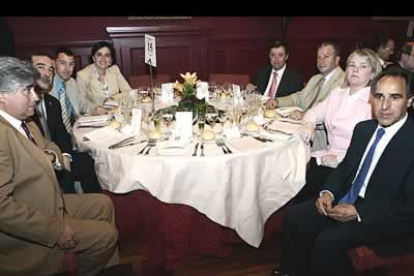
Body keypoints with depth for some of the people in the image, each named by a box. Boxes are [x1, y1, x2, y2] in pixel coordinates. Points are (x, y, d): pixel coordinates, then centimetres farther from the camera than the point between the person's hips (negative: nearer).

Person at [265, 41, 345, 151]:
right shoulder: (315, 79, 22)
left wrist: (306, 115, -34)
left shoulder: (343, 81, -9)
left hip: (320, 133, -8)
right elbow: (298, 98, 21)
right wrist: (277, 101, 2)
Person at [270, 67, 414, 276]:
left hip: (385, 217, -6)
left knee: (327, 242, -26)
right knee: (294, 218, -6)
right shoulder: (363, 128, 5)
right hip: (346, 201, 7)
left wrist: (358, 212, -22)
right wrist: (328, 192, -4)